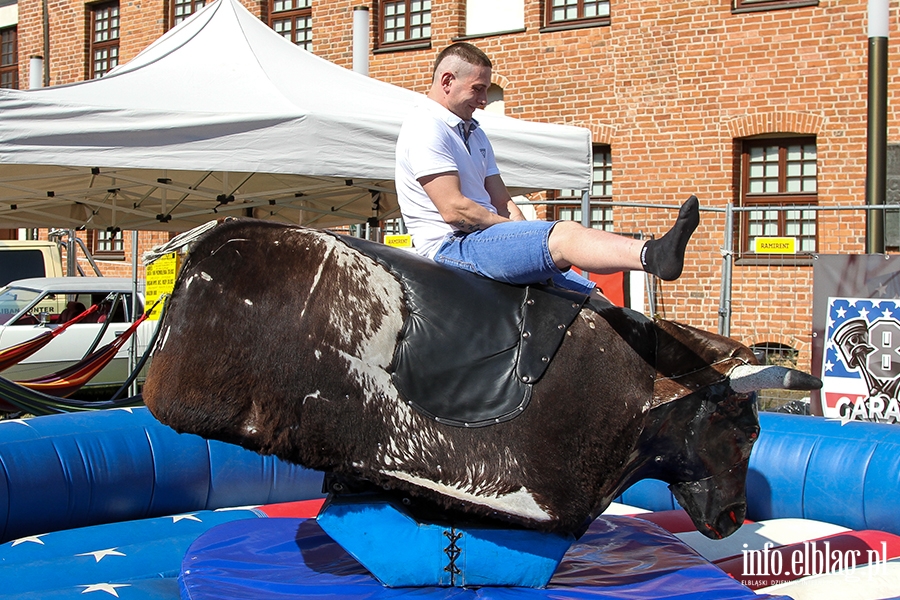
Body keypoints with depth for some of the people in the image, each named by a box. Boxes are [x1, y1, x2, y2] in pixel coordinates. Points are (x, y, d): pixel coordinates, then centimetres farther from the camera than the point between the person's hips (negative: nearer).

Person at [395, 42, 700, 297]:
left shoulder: (472, 132, 25)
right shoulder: (426, 127, -7)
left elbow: (502, 202, 19)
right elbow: (454, 209, -18)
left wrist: (521, 230, -1)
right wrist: (517, 231, -8)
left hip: (484, 238, 10)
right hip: (451, 246, -10)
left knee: (592, 297, -6)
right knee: (564, 234, -32)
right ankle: (653, 254, -51)